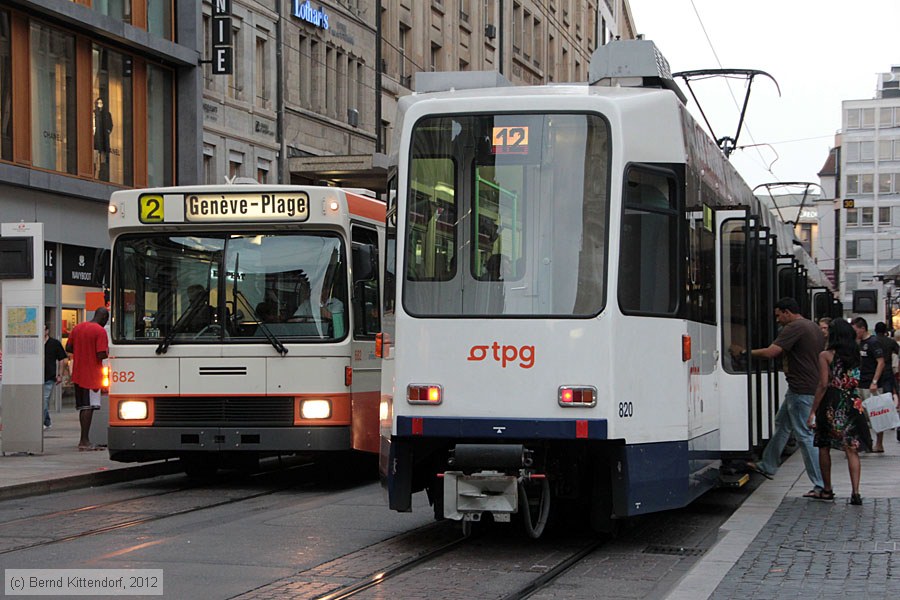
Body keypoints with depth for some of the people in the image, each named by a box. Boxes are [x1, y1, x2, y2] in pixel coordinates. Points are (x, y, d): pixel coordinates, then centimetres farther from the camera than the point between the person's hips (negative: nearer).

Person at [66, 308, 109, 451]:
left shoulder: (78, 327, 10)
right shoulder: (100, 331, -12)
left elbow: (68, 348, 14)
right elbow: (101, 355, -19)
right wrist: (107, 352, 1)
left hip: (78, 374, 7)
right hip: (92, 375, -7)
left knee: (83, 407, 13)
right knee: (88, 407, -7)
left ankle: (84, 440, 16)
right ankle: (84, 441, -9)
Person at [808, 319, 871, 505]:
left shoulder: (826, 355, -7)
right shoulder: (855, 355, 6)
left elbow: (823, 385, -11)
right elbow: (854, 381, 7)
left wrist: (813, 411, -7)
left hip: (831, 405, -3)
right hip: (853, 404, 3)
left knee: (824, 447, 13)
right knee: (852, 449, 1)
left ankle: (827, 490, 19)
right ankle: (855, 492, -9)